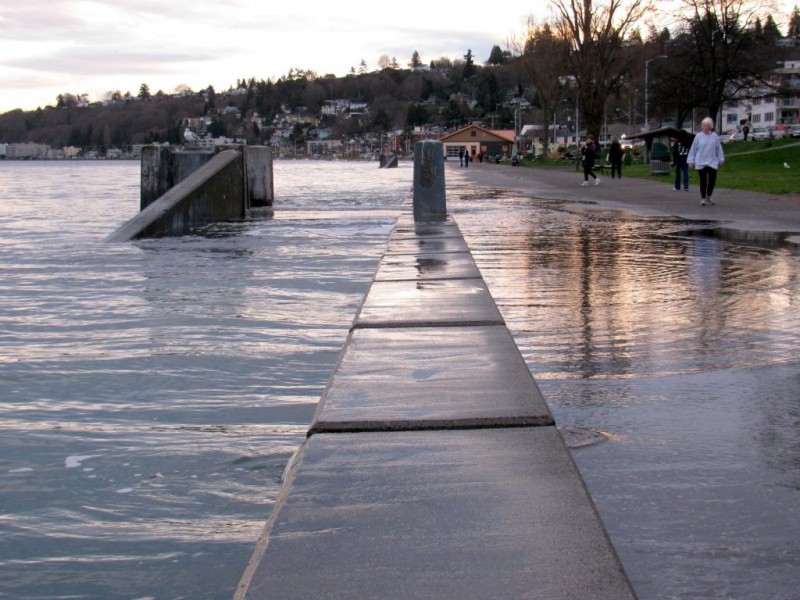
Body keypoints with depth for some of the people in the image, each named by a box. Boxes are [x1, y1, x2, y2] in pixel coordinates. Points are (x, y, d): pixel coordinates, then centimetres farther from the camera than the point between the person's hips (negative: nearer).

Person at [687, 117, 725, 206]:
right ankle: (703, 198, 14)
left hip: (712, 163, 1)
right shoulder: (698, 136, -2)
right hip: (700, 163, -1)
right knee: (703, 181, 2)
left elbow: (719, 149, 9)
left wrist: (720, 160, 12)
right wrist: (691, 161, 1)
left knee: (712, 180, 0)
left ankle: (709, 196, 21)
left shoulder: (715, 137, 1)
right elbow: (693, 149, 2)